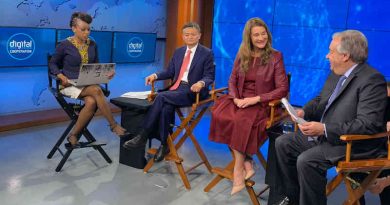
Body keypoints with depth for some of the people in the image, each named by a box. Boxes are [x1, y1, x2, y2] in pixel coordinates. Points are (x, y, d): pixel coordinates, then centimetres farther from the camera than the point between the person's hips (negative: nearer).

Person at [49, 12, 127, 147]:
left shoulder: (92, 45, 8)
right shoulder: (65, 45, -4)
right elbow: (52, 64, 3)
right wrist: (61, 76, -17)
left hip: (88, 84, 4)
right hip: (70, 84, -4)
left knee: (91, 102, -32)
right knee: (96, 91, -34)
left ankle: (73, 135, -14)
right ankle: (113, 125, -22)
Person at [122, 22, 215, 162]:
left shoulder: (207, 53, 1)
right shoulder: (178, 52, 18)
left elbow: (209, 76, -4)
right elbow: (169, 71, 17)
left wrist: (201, 83, -27)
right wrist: (155, 75, -2)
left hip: (192, 91, -5)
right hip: (176, 88, 5)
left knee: (161, 97, -28)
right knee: (166, 108, -29)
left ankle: (143, 136, -22)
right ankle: (164, 145, -16)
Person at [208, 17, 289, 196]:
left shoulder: (275, 57, -2)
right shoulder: (242, 55, 10)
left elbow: (283, 89, -7)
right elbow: (232, 80, 10)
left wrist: (255, 99, -18)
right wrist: (235, 98, -12)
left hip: (262, 103, -4)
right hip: (240, 99, 4)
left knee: (242, 121, -34)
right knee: (220, 115, -27)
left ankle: (238, 170, -17)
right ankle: (245, 162, -19)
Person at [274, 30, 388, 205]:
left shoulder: (372, 80, -19)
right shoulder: (336, 74, 8)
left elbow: (368, 124, -27)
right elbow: (320, 100, 22)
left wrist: (324, 129, -30)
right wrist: (304, 111, 0)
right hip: (324, 135, 10)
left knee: (306, 161, -29)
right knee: (282, 143, 6)